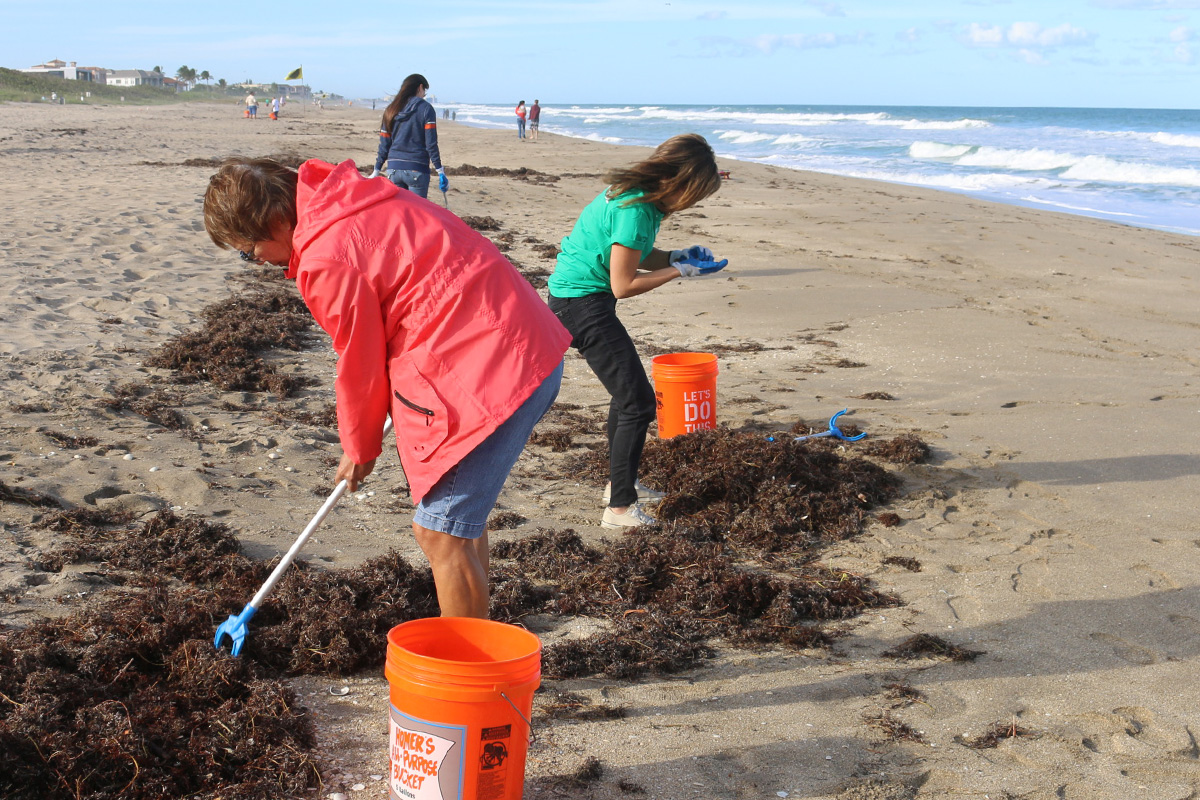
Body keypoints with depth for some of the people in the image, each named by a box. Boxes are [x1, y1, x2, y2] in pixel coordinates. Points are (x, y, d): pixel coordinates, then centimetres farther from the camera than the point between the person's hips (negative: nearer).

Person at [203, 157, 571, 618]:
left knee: (441, 532, -5)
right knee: (460, 521, 22)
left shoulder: (327, 260, -16)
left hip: (488, 371, -11)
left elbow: (360, 367, -5)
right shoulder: (356, 203, 12)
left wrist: (359, 450, 13)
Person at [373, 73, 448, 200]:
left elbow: (384, 144, 11)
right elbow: (431, 143, -9)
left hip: (393, 168, 4)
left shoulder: (391, 110, 12)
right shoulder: (426, 109, -2)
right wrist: (440, 171, -8)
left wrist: (376, 171, 17)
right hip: (417, 169, -4)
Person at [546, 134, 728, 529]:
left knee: (628, 392, 22)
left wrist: (676, 256, 4)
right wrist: (676, 271, -12)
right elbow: (623, 285, -20)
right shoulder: (635, 210, -24)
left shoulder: (635, 194, 6)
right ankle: (620, 507, -4)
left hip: (573, 297, 11)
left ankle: (620, 483, 35)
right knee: (638, 402, -9)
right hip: (583, 303, -11)